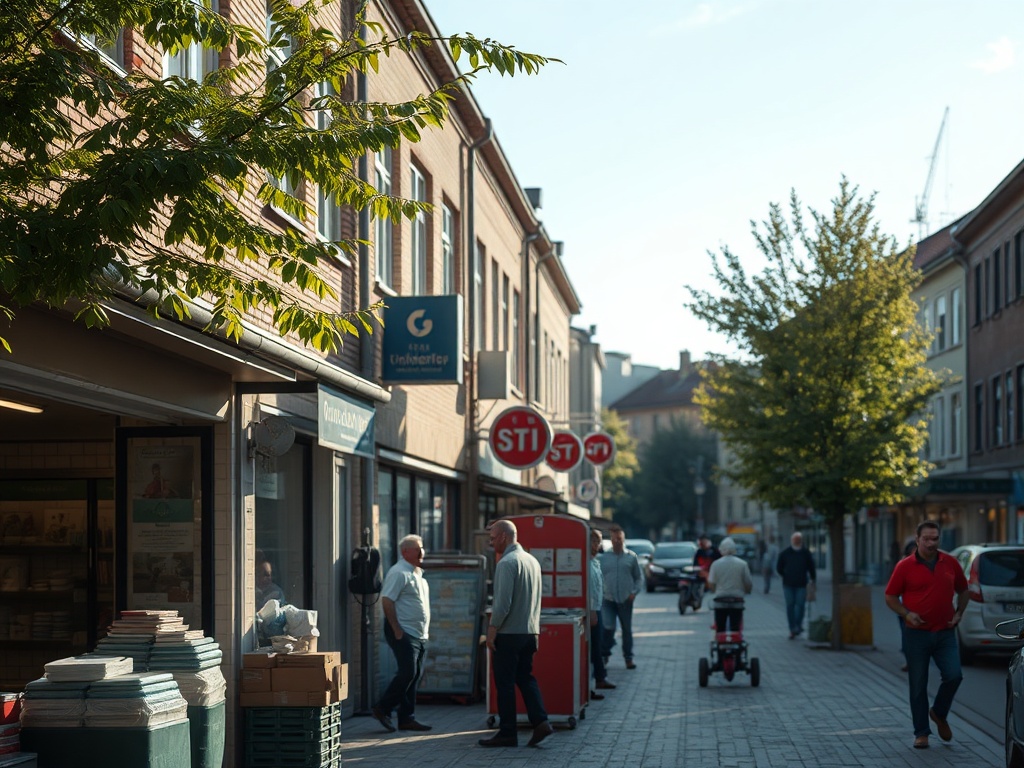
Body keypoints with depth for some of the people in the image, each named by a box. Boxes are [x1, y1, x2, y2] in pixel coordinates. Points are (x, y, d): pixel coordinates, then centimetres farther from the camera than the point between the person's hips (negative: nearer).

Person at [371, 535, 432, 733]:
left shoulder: (418, 573, 17)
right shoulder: (399, 573, -12)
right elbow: (387, 601, -19)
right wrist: (397, 630, -21)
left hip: (419, 634, 9)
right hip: (404, 633, -9)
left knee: (415, 676, 7)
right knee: (407, 673, -14)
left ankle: (407, 718, 11)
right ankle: (382, 708, -2)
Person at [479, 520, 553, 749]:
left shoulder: (507, 563, -15)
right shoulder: (532, 561, 12)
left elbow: (503, 602, -20)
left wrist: (492, 629, -13)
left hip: (508, 634, -8)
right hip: (530, 631, 8)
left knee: (505, 683, 0)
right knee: (526, 678, 14)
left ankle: (507, 733, 4)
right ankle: (540, 722, 1)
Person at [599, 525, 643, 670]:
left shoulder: (631, 556, 3)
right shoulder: (604, 557, 4)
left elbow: (639, 577, 8)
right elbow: (600, 577, 7)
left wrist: (635, 592, -5)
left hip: (626, 599, 1)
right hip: (608, 599, -1)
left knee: (627, 629, 10)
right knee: (607, 628, -10)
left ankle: (628, 658, 21)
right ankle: (604, 654, 7)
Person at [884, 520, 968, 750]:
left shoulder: (950, 564, 5)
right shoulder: (905, 566, -4)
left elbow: (962, 590, 19)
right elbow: (890, 597, 1)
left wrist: (959, 613, 4)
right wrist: (907, 614, -13)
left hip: (945, 633, 2)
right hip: (917, 634, -2)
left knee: (953, 675, -11)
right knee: (918, 685, 2)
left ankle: (939, 713, 17)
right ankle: (921, 733, 12)